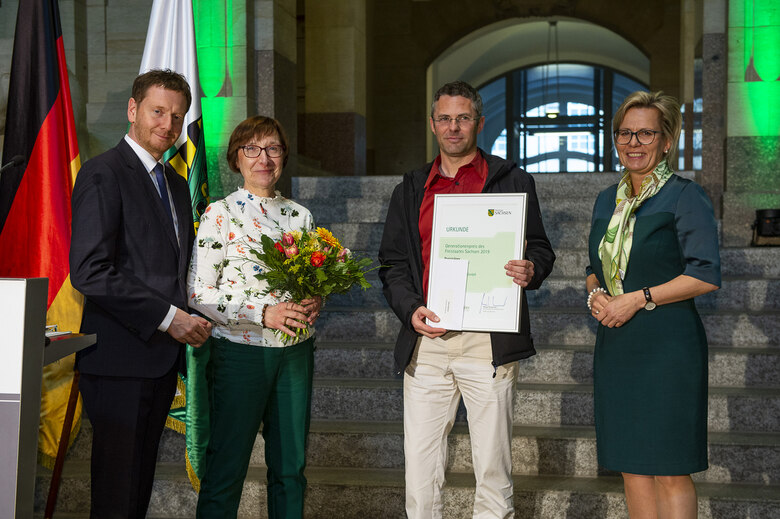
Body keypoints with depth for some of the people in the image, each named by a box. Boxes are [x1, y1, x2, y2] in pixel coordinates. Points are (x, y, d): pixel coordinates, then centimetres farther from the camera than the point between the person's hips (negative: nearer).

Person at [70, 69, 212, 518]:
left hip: (161, 358, 8)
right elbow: (89, 271, -18)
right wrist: (168, 317, -16)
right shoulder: (103, 174, -8)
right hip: (121, 359, -8)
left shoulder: (176, 184, 18)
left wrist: (192, 319, 5)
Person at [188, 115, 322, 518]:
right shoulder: (220, 214, -4)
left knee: (291, 466, 11)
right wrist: (264, 313, -18)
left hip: (295, 351, 5)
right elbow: (198, 293, -9)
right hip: (240, 352, -4)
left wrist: (314, 304, -7)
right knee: (227, 468, 1)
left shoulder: (300, 216, 10)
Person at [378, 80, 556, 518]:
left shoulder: (513, 182, 8)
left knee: (493, 465, 4)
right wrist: (411, 309, -6)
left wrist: (530, 271, -15)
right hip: (425, 339, 3)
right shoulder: (411, 189, 15)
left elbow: (541, 250, 8)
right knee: (420, 465, 5)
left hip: (489, 341, -2)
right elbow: (392, 263, 13)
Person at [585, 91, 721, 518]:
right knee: (631, 466, 10)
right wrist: (595, 295, -1)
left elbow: (706, 275, -12)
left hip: (667, 344, -6)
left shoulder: (685, 197, -5)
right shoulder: (607, 201, 14)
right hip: (615, 344, 6)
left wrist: (639, 298, -16)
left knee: (669, 471, -3)